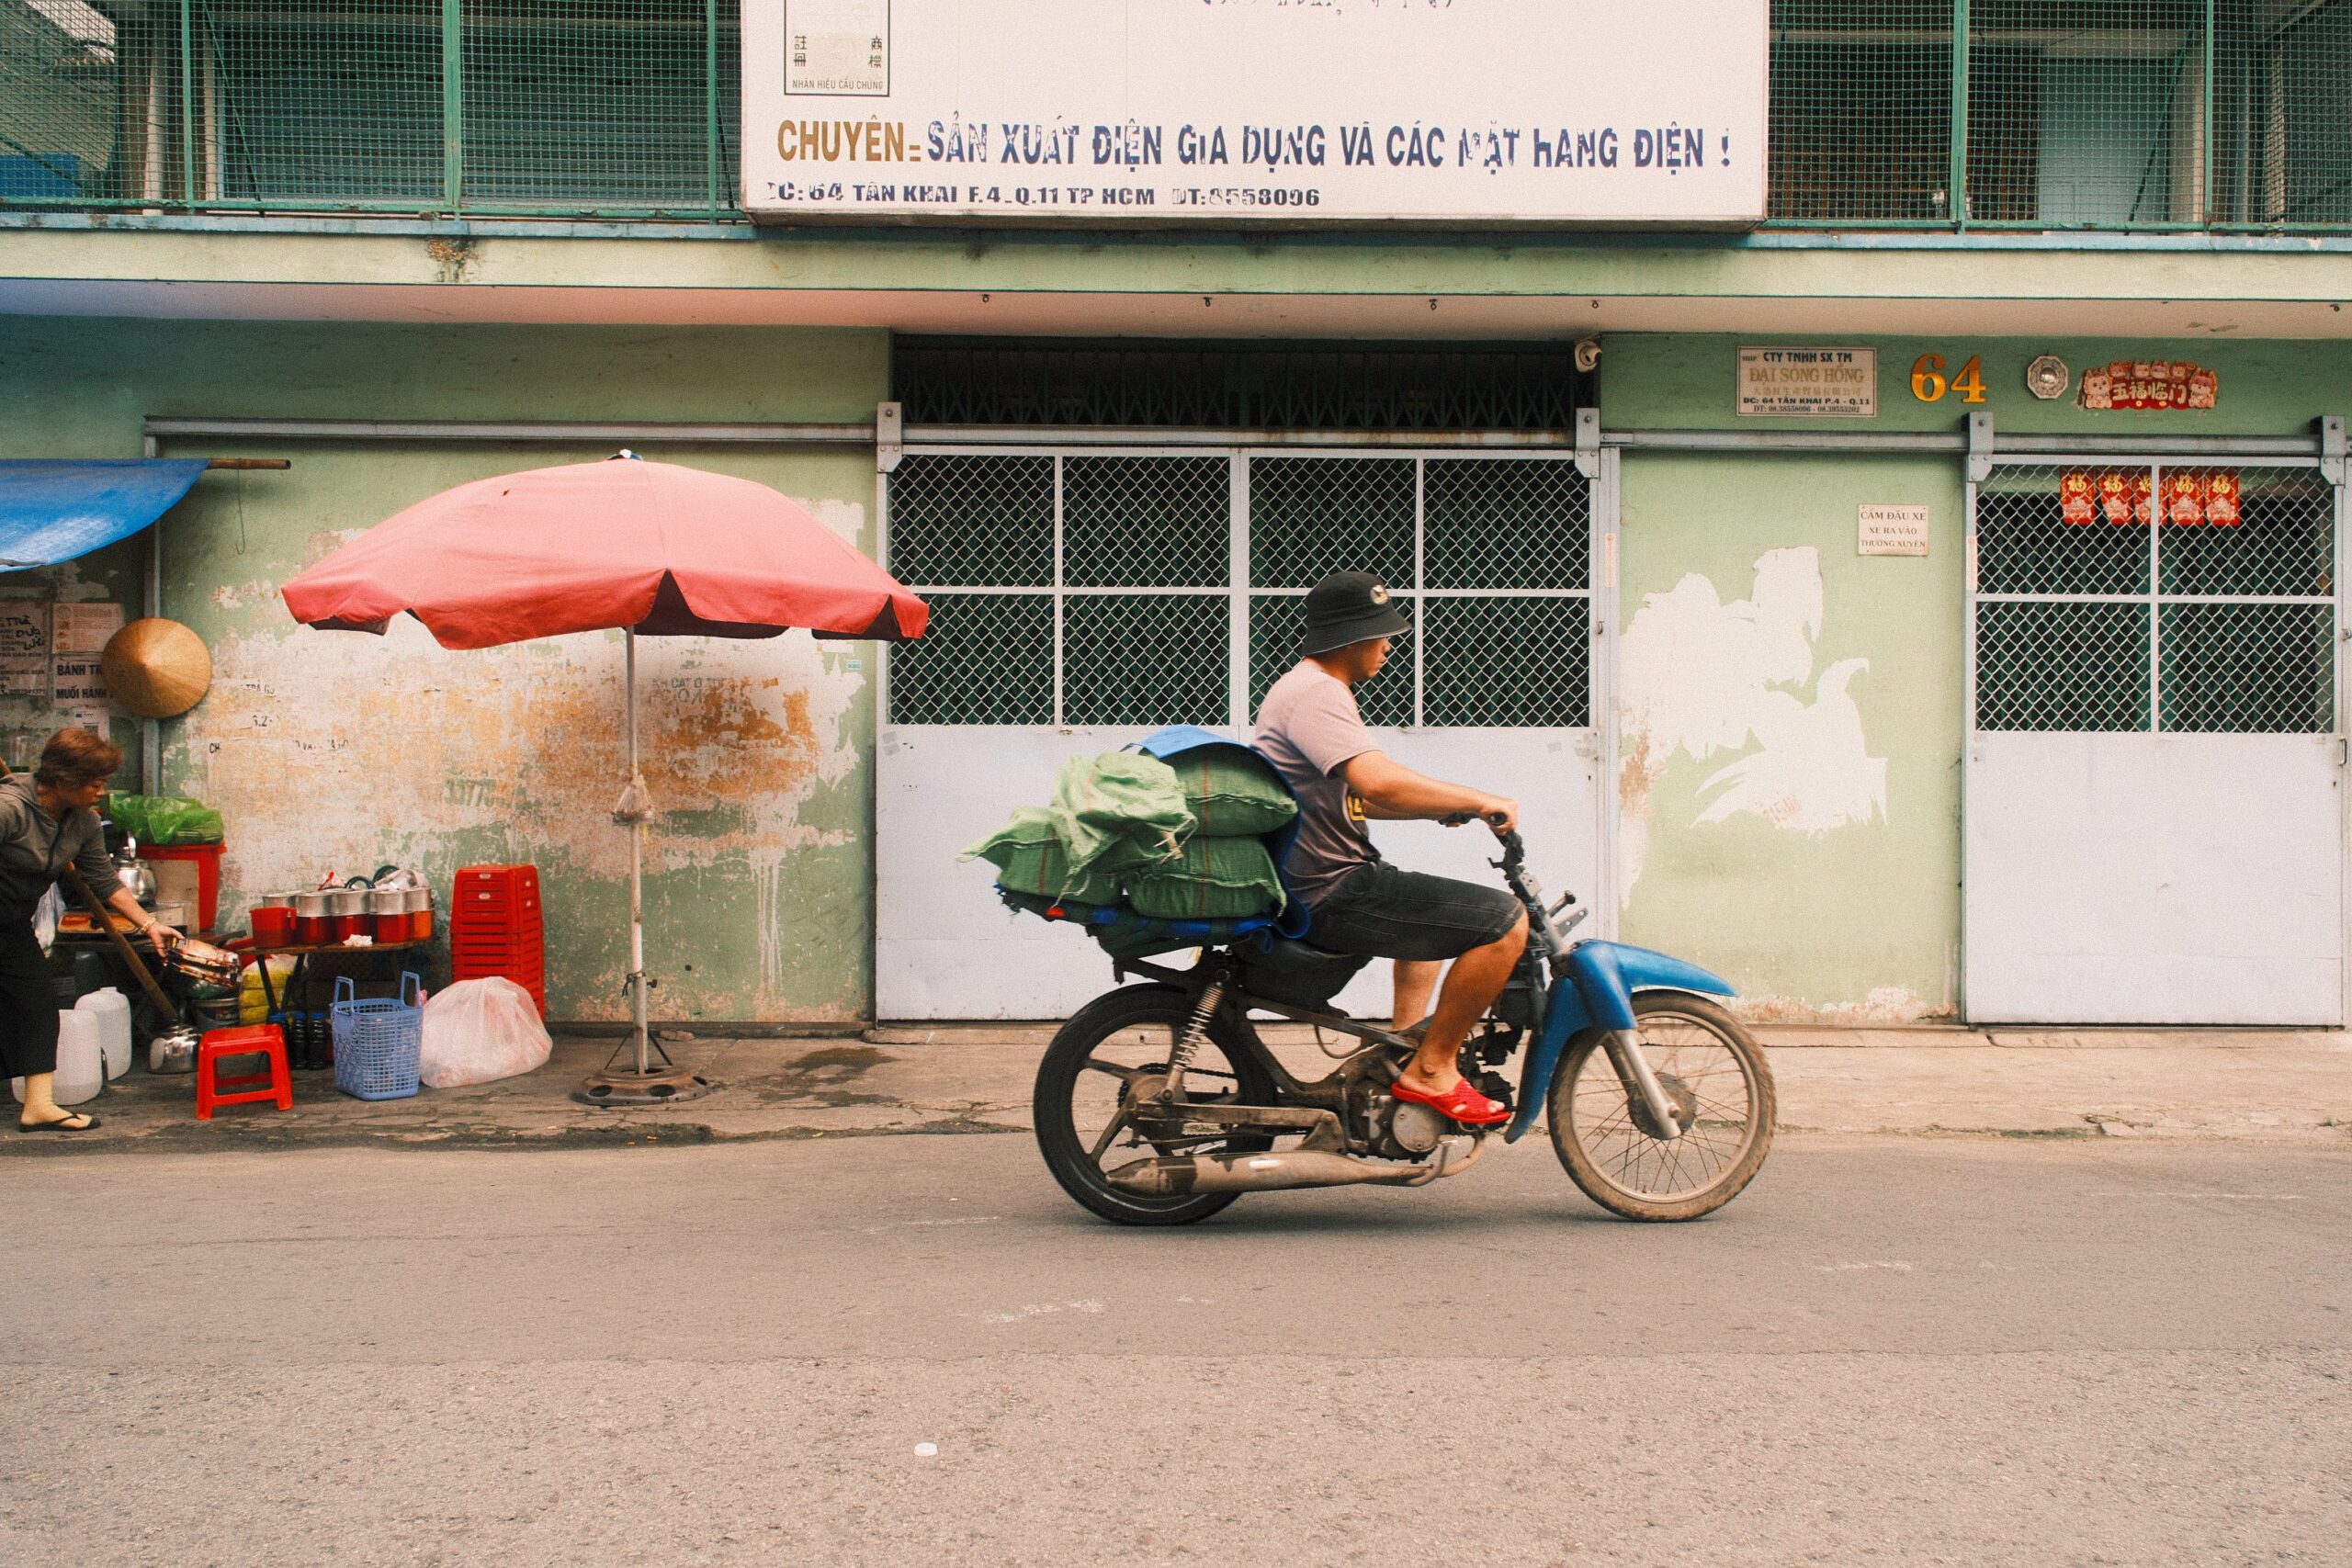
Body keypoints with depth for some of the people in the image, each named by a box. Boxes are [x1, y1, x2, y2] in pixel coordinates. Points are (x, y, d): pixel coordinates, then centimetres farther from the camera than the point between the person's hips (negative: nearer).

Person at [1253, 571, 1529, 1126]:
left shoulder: (1306, 688, 18)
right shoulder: (1315, 695, -17)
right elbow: (1380, 782, -32)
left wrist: (1446, 807, 12)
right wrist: (1481, 801, -22)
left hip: (1317, 885, 11)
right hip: (1332, 894, -11)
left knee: (1433, 908, 38)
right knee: (1505, 920, -17)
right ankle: (1432, 1070, -9)